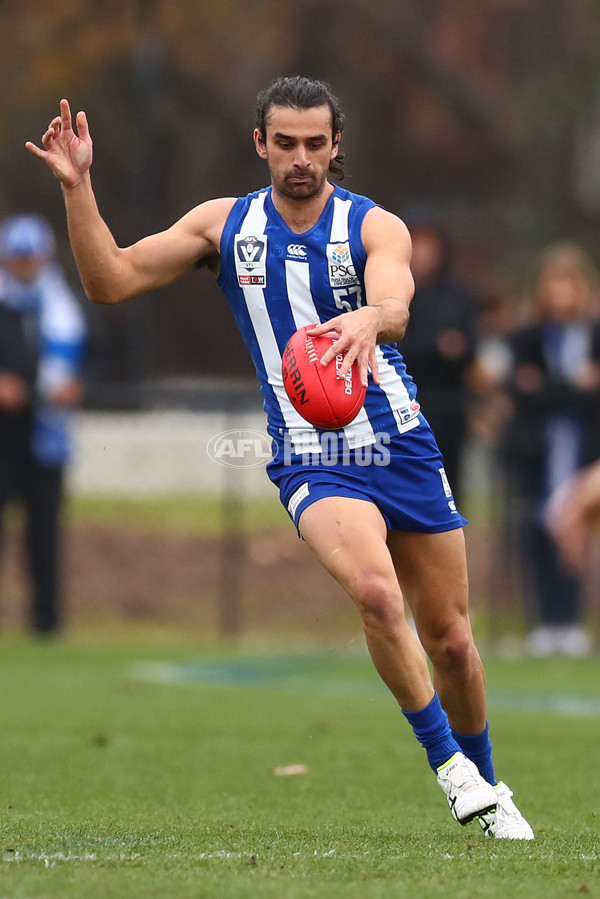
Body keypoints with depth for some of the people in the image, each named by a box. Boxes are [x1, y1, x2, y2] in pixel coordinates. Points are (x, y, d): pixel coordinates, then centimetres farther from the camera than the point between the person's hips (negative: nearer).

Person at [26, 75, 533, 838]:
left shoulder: (375, 227, -6)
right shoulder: (226, 224, 1)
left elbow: (396, 308, -28)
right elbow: (110, 281, -1)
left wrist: (369, 319, -52)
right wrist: (77, 188, -14)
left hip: (403, 449, 1)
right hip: (311, 459, -1)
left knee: (449, 637, 7)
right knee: (376, 592, -29)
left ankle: (485, 783, 32)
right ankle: (448, 765, -14)